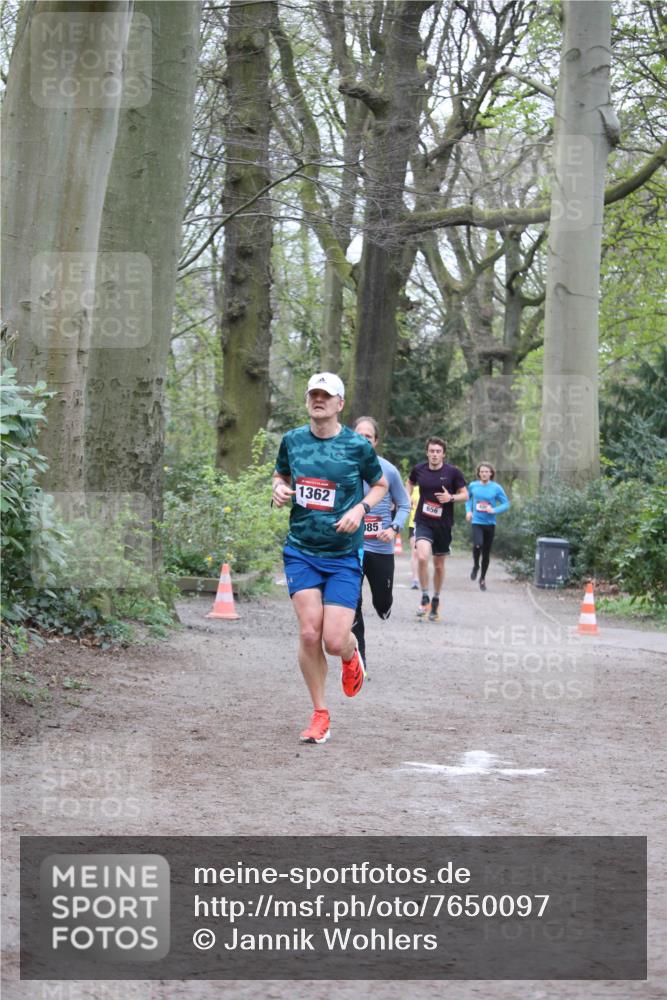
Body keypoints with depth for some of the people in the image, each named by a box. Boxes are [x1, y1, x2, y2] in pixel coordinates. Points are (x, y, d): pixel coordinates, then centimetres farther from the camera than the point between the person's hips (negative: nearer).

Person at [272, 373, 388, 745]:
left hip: (344, 555, -2)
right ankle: (320, 715, 8)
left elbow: (380, 485, 10)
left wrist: (360, 508, -8)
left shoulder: (357, 446, -4)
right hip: (301, 550, 2)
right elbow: (280, 475, 21)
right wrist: (280, 489, -2)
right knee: (309, 633, -9)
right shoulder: (292, 440, 3)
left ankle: (352, 655, 30)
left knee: (335, 640, -10)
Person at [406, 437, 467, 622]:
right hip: (423, 522, 0)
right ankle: (424, 598, -7)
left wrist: (451, 498, -17)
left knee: (439, 564, 11)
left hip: (443, 524, 0)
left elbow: (465, 495, 1)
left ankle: (436, 600, 31)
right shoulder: (418, 469, 0)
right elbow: (410, 482, 22)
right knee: (422, 557, -23)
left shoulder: (453, 472, -5)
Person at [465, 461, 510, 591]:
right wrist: (468, 510, 2)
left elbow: (506, 504, -1)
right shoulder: (473, 486, 1)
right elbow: (468, 499, 20)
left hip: (490, 523, 1)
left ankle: (483, 578, 27)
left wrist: (494, 510, -18)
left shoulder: (496, 488, -4)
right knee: (478, 544, -26)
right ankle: (475, 566, 3)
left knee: (486, 553, 8)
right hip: (477, 522, -1)